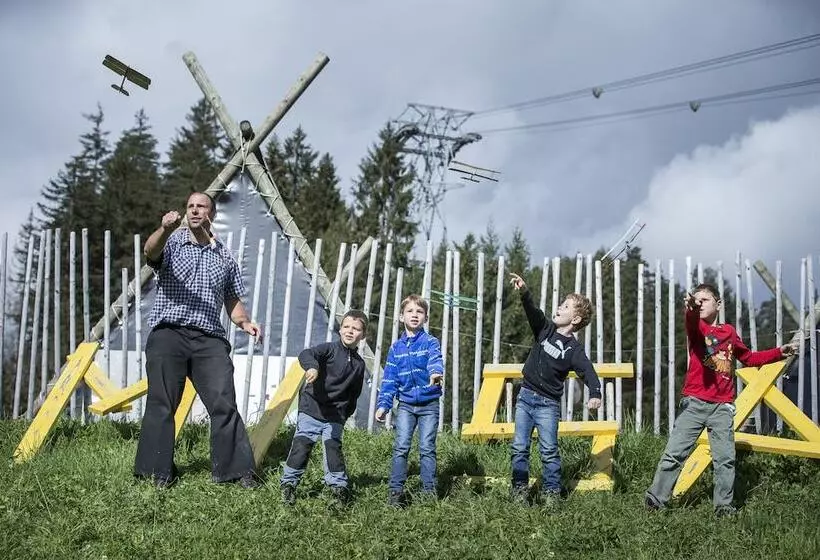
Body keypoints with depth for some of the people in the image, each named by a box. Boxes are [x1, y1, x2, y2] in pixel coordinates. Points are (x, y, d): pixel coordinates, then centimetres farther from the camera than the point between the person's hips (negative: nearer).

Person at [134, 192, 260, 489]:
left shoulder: (224, 256, 18)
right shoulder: (173, 242, 8)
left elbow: (233, 300, 23)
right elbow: (151, 251, -17)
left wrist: (244, 322, 2)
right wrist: (165, 228, -39)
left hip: (209, 340, 2)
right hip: (168, 334, -2)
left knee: (224, 404, -7)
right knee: (161, 404, -2)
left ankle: (237, 470, -2)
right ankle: (159, 472, 8)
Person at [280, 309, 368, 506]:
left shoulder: (359, 364, 9)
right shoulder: (330, 349, -5)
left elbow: (354, 394, 19)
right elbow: (306, 354, -25)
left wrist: (346, 413, 14)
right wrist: (312, 367, -46)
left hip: (335, 416, 3)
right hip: (311, 408, -3)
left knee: (334, 447, 2)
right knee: (301, 444, -3)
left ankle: (338, 485, 13)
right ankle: (288, 482, 6)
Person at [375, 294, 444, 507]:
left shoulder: (430, 342, -3)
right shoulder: (396, 347, 7)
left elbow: (435, 359, -26)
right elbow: (389, 379, 10)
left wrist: (436, 372, -48)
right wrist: (383, 404, 3)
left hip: (429, 404, -2)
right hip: (406, 404, 2)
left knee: (427, 448, 0)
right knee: (401, 447, -4)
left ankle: (429, 490, 9)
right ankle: (395, 490, 1)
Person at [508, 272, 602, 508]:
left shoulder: (574, 350, -7)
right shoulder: (545, 328, 4)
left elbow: (589, 373, -17)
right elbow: (533, 311, -12)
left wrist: (595, 394, -36)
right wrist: (524, 292, -32)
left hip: (548, 404, -4)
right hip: (525, 396, 4)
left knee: (549, 450, -7)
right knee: (519, 448, 3)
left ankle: (551, 494, 4)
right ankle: (519, 490, 11)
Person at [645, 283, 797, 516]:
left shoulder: (729, 332, 14)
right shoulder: (696, 327, 2)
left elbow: (749, 357, 30)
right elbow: (692, 321, -26)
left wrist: (779, 353, 22)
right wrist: (690, 308, -50)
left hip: (722, 407, 3)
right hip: (694, 403, -3)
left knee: (725, 459, 2)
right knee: (674, 453, -4)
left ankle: (724, 505, 12)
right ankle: (655, 499, 3)